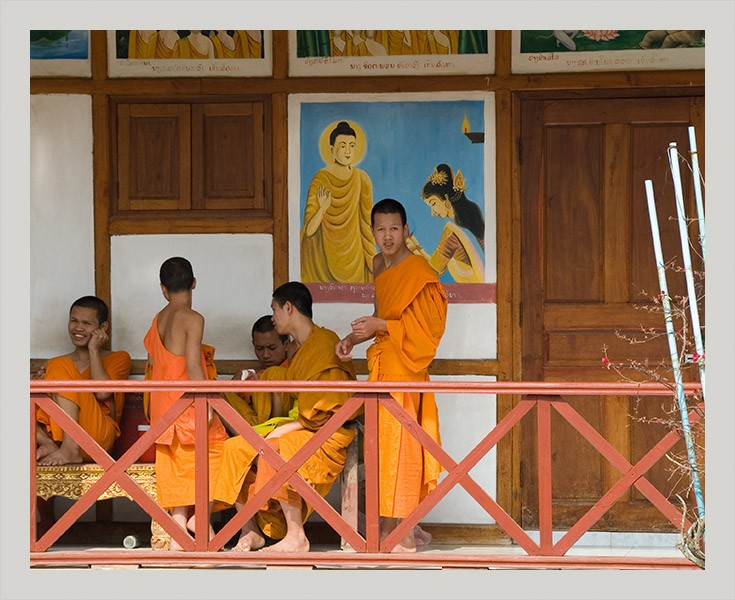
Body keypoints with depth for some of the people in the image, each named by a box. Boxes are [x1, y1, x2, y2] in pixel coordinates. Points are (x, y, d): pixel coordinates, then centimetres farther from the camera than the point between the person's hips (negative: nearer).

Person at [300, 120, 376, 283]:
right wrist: (322, 208, -29)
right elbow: (309, 230, -12)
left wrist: (372, 262, 6)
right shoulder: (321, 180, -8)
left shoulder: (362, 179, 3)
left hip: (354, 259, 3)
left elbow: (367, 225, 9)